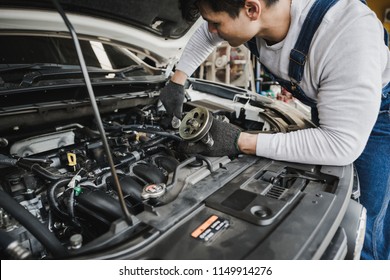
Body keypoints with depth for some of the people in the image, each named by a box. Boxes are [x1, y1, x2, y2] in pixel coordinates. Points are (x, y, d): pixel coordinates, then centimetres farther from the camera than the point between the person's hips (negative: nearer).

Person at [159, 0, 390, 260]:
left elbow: (343, 144, -39)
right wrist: (177, 81, -2)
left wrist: (241, 142, -39)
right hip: (326, 108, 6)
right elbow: (205, 35, 2)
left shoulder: (348, 32, -42)